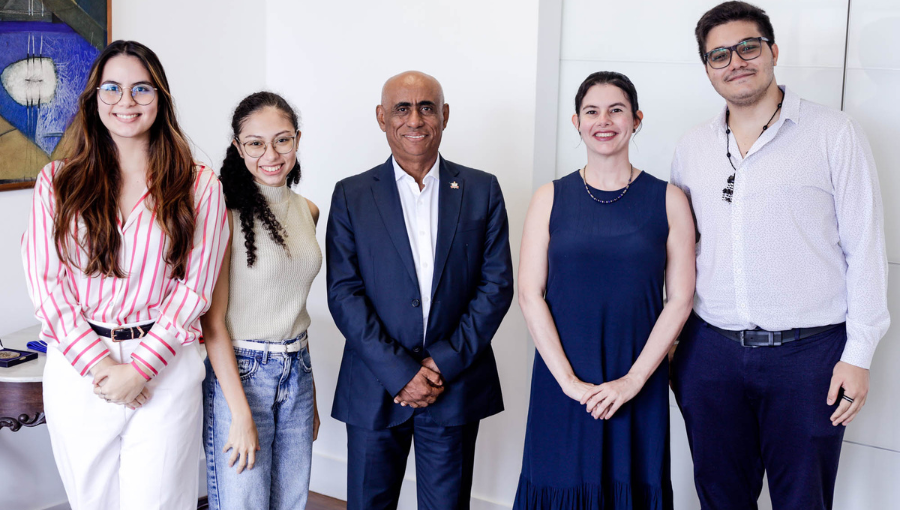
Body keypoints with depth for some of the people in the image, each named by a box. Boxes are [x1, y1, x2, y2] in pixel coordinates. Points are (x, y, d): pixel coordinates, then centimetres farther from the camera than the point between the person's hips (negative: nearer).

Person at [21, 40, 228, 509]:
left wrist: (137, 369, -11)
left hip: (164, 368, -1)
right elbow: (44, 281, -1)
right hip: (75, 368, 2)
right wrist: (99, 365, -10)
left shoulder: (199, 187, 2)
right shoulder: (57, 182, 6)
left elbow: (193, 287, -3)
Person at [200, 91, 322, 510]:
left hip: (297, 373, 6)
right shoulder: (225, 212, -13)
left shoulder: (307, 211, 8)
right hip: (238, 372, -6)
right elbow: (212, 321, -14)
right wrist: (241, 415, -17)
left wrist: (308, 387, 15)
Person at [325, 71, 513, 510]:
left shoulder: (482, 191, 4)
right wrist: (400, 373, -13)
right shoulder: (351, 196, 1)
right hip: (375, 389, 0)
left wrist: (446, 362, -10)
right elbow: (343, 293, -5)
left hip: (456, 387, 1)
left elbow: (497, 284, 0)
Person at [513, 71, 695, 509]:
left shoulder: (668, 201, 2)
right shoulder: (551, 198, 3)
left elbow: (680, 298, -1)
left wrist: (634, 379, -10)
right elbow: (530, 294, -2)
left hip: (638, 384, 0)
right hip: (562, 380, 0)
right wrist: (568, 379, -10)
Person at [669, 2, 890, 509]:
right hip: (711, 349, 4)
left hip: (808, 352, -3)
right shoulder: (692, 147, 10)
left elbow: (866, 247, -4)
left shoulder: (834, 134, -2)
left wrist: (859, 354, -8)